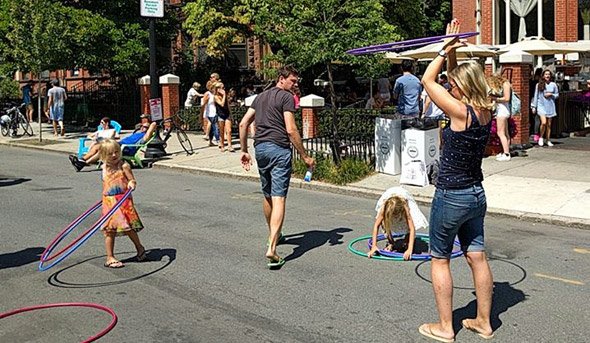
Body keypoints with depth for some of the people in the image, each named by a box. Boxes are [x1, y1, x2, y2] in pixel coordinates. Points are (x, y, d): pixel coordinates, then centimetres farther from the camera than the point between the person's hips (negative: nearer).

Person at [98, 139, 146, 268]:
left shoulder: (124, 166, -7)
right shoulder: (104, 167, 8)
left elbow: (132, 180, -7)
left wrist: (132, 183, -29)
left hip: (123, 200, -4)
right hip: (108, 201, 4)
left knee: (128, 227, -3)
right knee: (109, 231, 2)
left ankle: (140, 248, 22)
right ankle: (110, 258, 9)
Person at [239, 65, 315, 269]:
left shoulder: (261, 97, 19)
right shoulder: (286, 97, -4)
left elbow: (243, 124, 16)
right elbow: (291, 130, -13)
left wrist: (244, 150, 19)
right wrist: (304, 156, -8)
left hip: (260, 148, 8)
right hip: (279, 149, -7)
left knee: (267, 196, 21)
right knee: (278, 199, -10)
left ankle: (273, 235, 40)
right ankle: (271, 248, -19)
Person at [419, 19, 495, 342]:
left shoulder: (462, 112, -21)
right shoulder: (485, 111, 1)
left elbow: (428, 80, -12)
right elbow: (455, 79, 16)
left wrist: (445, 50, -3)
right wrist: (452, 52, 9)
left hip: (450, 197, -8)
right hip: (476, 195, 8)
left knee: (440, 259, 7)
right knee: (477, 256, 14)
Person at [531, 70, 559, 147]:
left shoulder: (553, 85, 5)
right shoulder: (539, 85, 1)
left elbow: (557, 94, 13)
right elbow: (536, 96, 6)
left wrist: (551, 94, -8)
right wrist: (534, 106, 6)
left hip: (550, 106, 2)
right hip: (541, 105, -2)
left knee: (549, 124, 6)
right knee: (543, 122, -17)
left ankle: (548, 141, 15)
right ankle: (541, 137, 5)